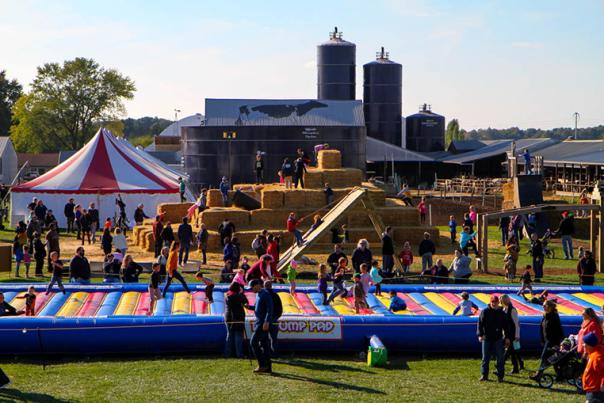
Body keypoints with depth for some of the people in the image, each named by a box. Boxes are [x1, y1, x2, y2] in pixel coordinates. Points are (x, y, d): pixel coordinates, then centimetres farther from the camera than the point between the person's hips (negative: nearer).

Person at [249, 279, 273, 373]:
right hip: (259, 322, 10)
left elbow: (270, 309, -19)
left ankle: (262, 365, -8)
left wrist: (267, 322, -26)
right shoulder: (258, 295, 16)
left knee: (253, 342, -11)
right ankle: (268, 367, 14)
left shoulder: (265, 294, -13)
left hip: (264, 323, -10)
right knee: (264, 344, 10)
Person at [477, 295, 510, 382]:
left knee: (500, 358, 0)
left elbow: (505, 326, 11)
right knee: (485, 358, 4)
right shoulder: (484, 312, 2)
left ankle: (500, 376, 6)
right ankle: (484, 375, 13)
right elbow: (480, 324, -4)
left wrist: (507, 337, 5)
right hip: (487, 338, -1)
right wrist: (480, 335, -16)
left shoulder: (501, 313, 8)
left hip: (498, 339, 1)